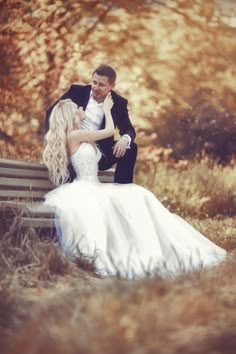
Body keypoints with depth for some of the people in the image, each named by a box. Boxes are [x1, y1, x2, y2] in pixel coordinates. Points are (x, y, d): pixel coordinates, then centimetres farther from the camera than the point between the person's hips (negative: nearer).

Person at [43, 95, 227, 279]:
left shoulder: (81, 137, 20)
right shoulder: (74, 135, -8)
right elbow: (109, 130, -3)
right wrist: (106, 108, 10)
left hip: (94, 188, 10)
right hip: (84, 190, -10)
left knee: (138, 195, -7)